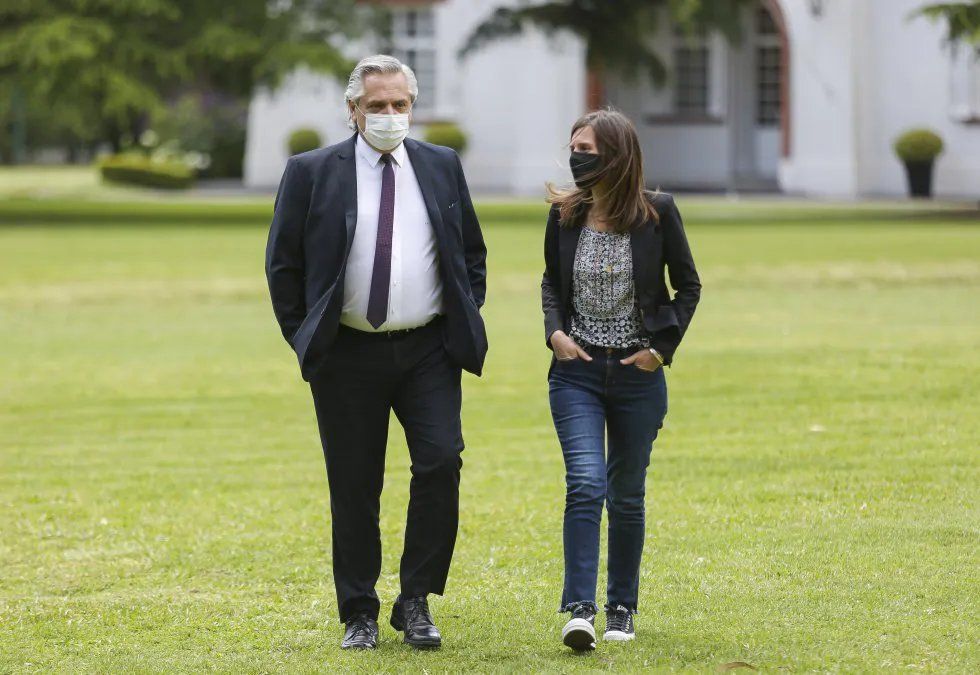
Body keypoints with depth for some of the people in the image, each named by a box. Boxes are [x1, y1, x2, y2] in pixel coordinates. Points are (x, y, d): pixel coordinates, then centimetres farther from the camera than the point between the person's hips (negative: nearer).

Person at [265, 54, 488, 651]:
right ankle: (360, 616, 13)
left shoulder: (442, 167, 8)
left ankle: (416, 600, -1)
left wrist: (466, 324, 8)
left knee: (441, 463, -14)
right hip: (347, 355, -1)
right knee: (354, 489, 3)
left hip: (429, 353, 1)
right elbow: (283, 263, 5)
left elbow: (473, 254, 17)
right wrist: (303, 337, 0)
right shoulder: (312, 173, 1)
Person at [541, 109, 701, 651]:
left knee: (626, 496, 10)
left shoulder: (657, 213, -6)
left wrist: (663, 346, -6)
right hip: (577, 371, 0)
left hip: (638, 375, 0)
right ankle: (580, 610, -19)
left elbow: (688, 285, 4)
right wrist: (554, 331, -2)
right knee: (585, 483, -16)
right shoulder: (564, 215, 0)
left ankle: (622, 608, 23)